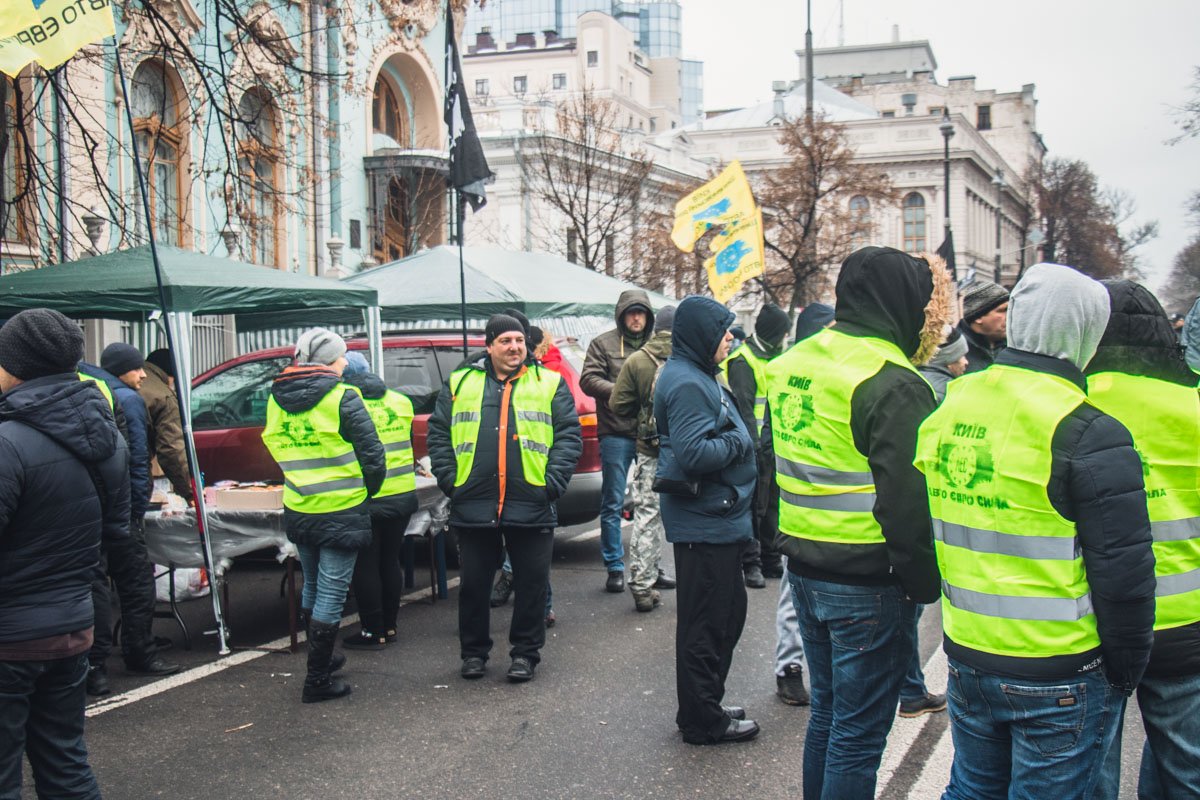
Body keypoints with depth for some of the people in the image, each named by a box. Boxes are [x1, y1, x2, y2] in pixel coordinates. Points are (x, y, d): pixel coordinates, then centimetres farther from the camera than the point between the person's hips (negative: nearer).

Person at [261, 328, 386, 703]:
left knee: (312, 587, 22)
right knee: (331, 593, 0)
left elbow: (276, 447, 12)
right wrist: (367, 490, 6)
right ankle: (318, 679, 3)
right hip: (341, 511, -6)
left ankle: (321, 658, 36)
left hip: (297, 511, 6)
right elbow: (372, 453, -11)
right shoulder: (342, 397, -13)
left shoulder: (277, 398, 4)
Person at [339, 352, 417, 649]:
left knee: (365, 567, 4)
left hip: (366, 501, -6)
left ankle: (373, 632, 8)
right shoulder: (400, 401, 6)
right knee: (390, 561, 16)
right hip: (402, 496, 6)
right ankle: (390, 626, 23)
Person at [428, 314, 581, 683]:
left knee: (531, 583, 6)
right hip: (472, 507, 1)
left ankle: (525, 653, 20)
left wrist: (553, 482, -9)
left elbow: (569, 435, 1)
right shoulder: (459, 384, 10)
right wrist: (448, 479, -2)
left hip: (531, 508, -1)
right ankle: (474, 652, 25)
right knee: (474, 583, 10)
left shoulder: (550, 384, 6)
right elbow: (438, 433, 10)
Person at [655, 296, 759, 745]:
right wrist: (739, 443, -14)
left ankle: (706, 706, 31)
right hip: (704, 522, -11)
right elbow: (693, 452, -28)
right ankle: (703, 721, 11)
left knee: (728, 612, 19)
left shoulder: (699, 378, 16)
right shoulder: (687, 384, -18)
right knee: (706, 622, 0)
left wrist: (737, 441, 6)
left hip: (717, 519, 11)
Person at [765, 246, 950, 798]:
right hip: (869, 583, -8)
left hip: (804, 570, 8)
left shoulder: (790, 364, 8)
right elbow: (909, 503, -21)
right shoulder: (892, 384, -19)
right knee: (859, 734, 3)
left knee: (827, 710, 22)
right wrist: (926, 584, -11)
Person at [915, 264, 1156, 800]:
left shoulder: (949, 409, 2)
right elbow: (1123, 570, -17)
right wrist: (1126, 669, -3)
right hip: (1061, 677, -6)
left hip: (966, 658, 6)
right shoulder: (1089, 436, -19)